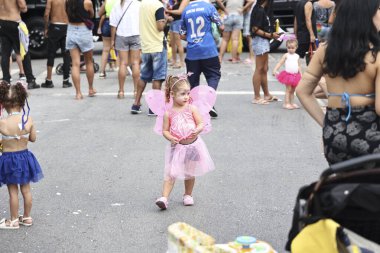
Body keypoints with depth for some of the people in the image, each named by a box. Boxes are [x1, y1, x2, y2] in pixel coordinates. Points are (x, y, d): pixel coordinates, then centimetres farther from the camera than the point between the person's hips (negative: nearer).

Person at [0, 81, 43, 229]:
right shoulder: (28, 120, -13)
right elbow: (33, 138, 0)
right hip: (25, 157, 3)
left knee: (13, 191, 10)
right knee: (26, 189, 17)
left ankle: (14, 221, 21)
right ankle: (27, 217, 30)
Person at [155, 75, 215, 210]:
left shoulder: (191, 109, -4)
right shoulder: (169, 113, -7)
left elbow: (201, 123, -3)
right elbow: (165, 130, -2)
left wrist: (197, 130, -24)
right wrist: (170, 138, -22)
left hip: (193, 145, 2)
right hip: (177, 147, -2)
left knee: (190, 173, 14)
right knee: (170, 173, -8)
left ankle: (188, 195, 32)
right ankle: (164, 197, -10)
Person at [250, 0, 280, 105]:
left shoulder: (261, 10, 14)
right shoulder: (259, 11, -15)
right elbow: (255, 29, -20)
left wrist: (272, 34, 4)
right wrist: (270, 35, -19)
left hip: (264, 42, 10)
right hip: (260, 41, -10)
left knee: (264, 69, 16)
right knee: (259, 69, -5)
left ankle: (267, 95, 25)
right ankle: (256, 97, -1)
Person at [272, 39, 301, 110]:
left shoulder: (297, 56, 9)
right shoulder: (286, 55, -4)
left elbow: (299, 66, 14)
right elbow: (280, 63, -8)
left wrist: (300, 74, 9)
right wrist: (275, 70, -20)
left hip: (295, 75, 5)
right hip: (288, 74, -4)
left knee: (292, 90, 11)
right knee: (288, 89, -7)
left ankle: (292, 103, 17)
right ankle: (286, 103, -5)